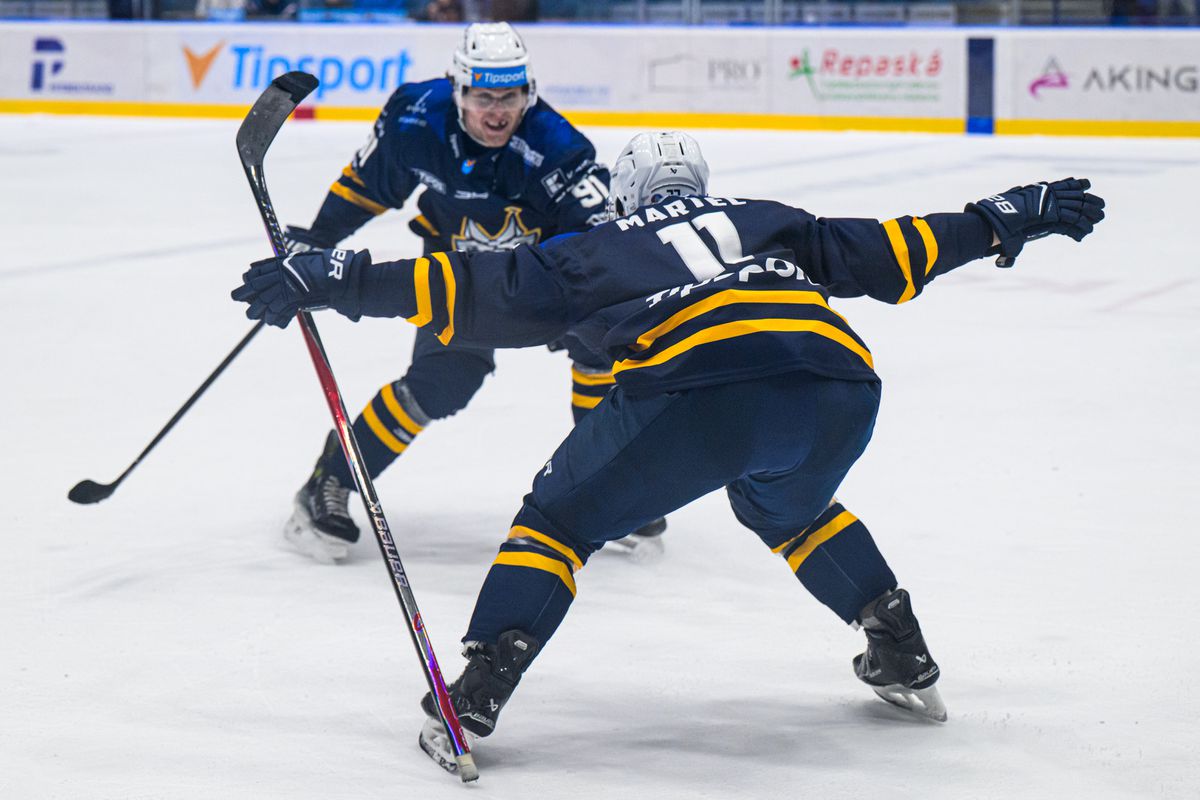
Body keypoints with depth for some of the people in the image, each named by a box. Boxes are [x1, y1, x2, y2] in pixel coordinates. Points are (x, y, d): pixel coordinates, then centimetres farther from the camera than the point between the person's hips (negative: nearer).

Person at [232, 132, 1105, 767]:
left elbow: (474, 290, 22)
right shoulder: (766, 221, 36)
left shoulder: (597, 251, 28)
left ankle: (475, 700, 3)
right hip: (838, 382, 4)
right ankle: (904, 657, 34)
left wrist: (334, 280, 24)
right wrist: (1011, 218, 43)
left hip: (698, 389, -4)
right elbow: (892, 254, 33)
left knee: (563, 516, 16)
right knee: (783, 506, 37)